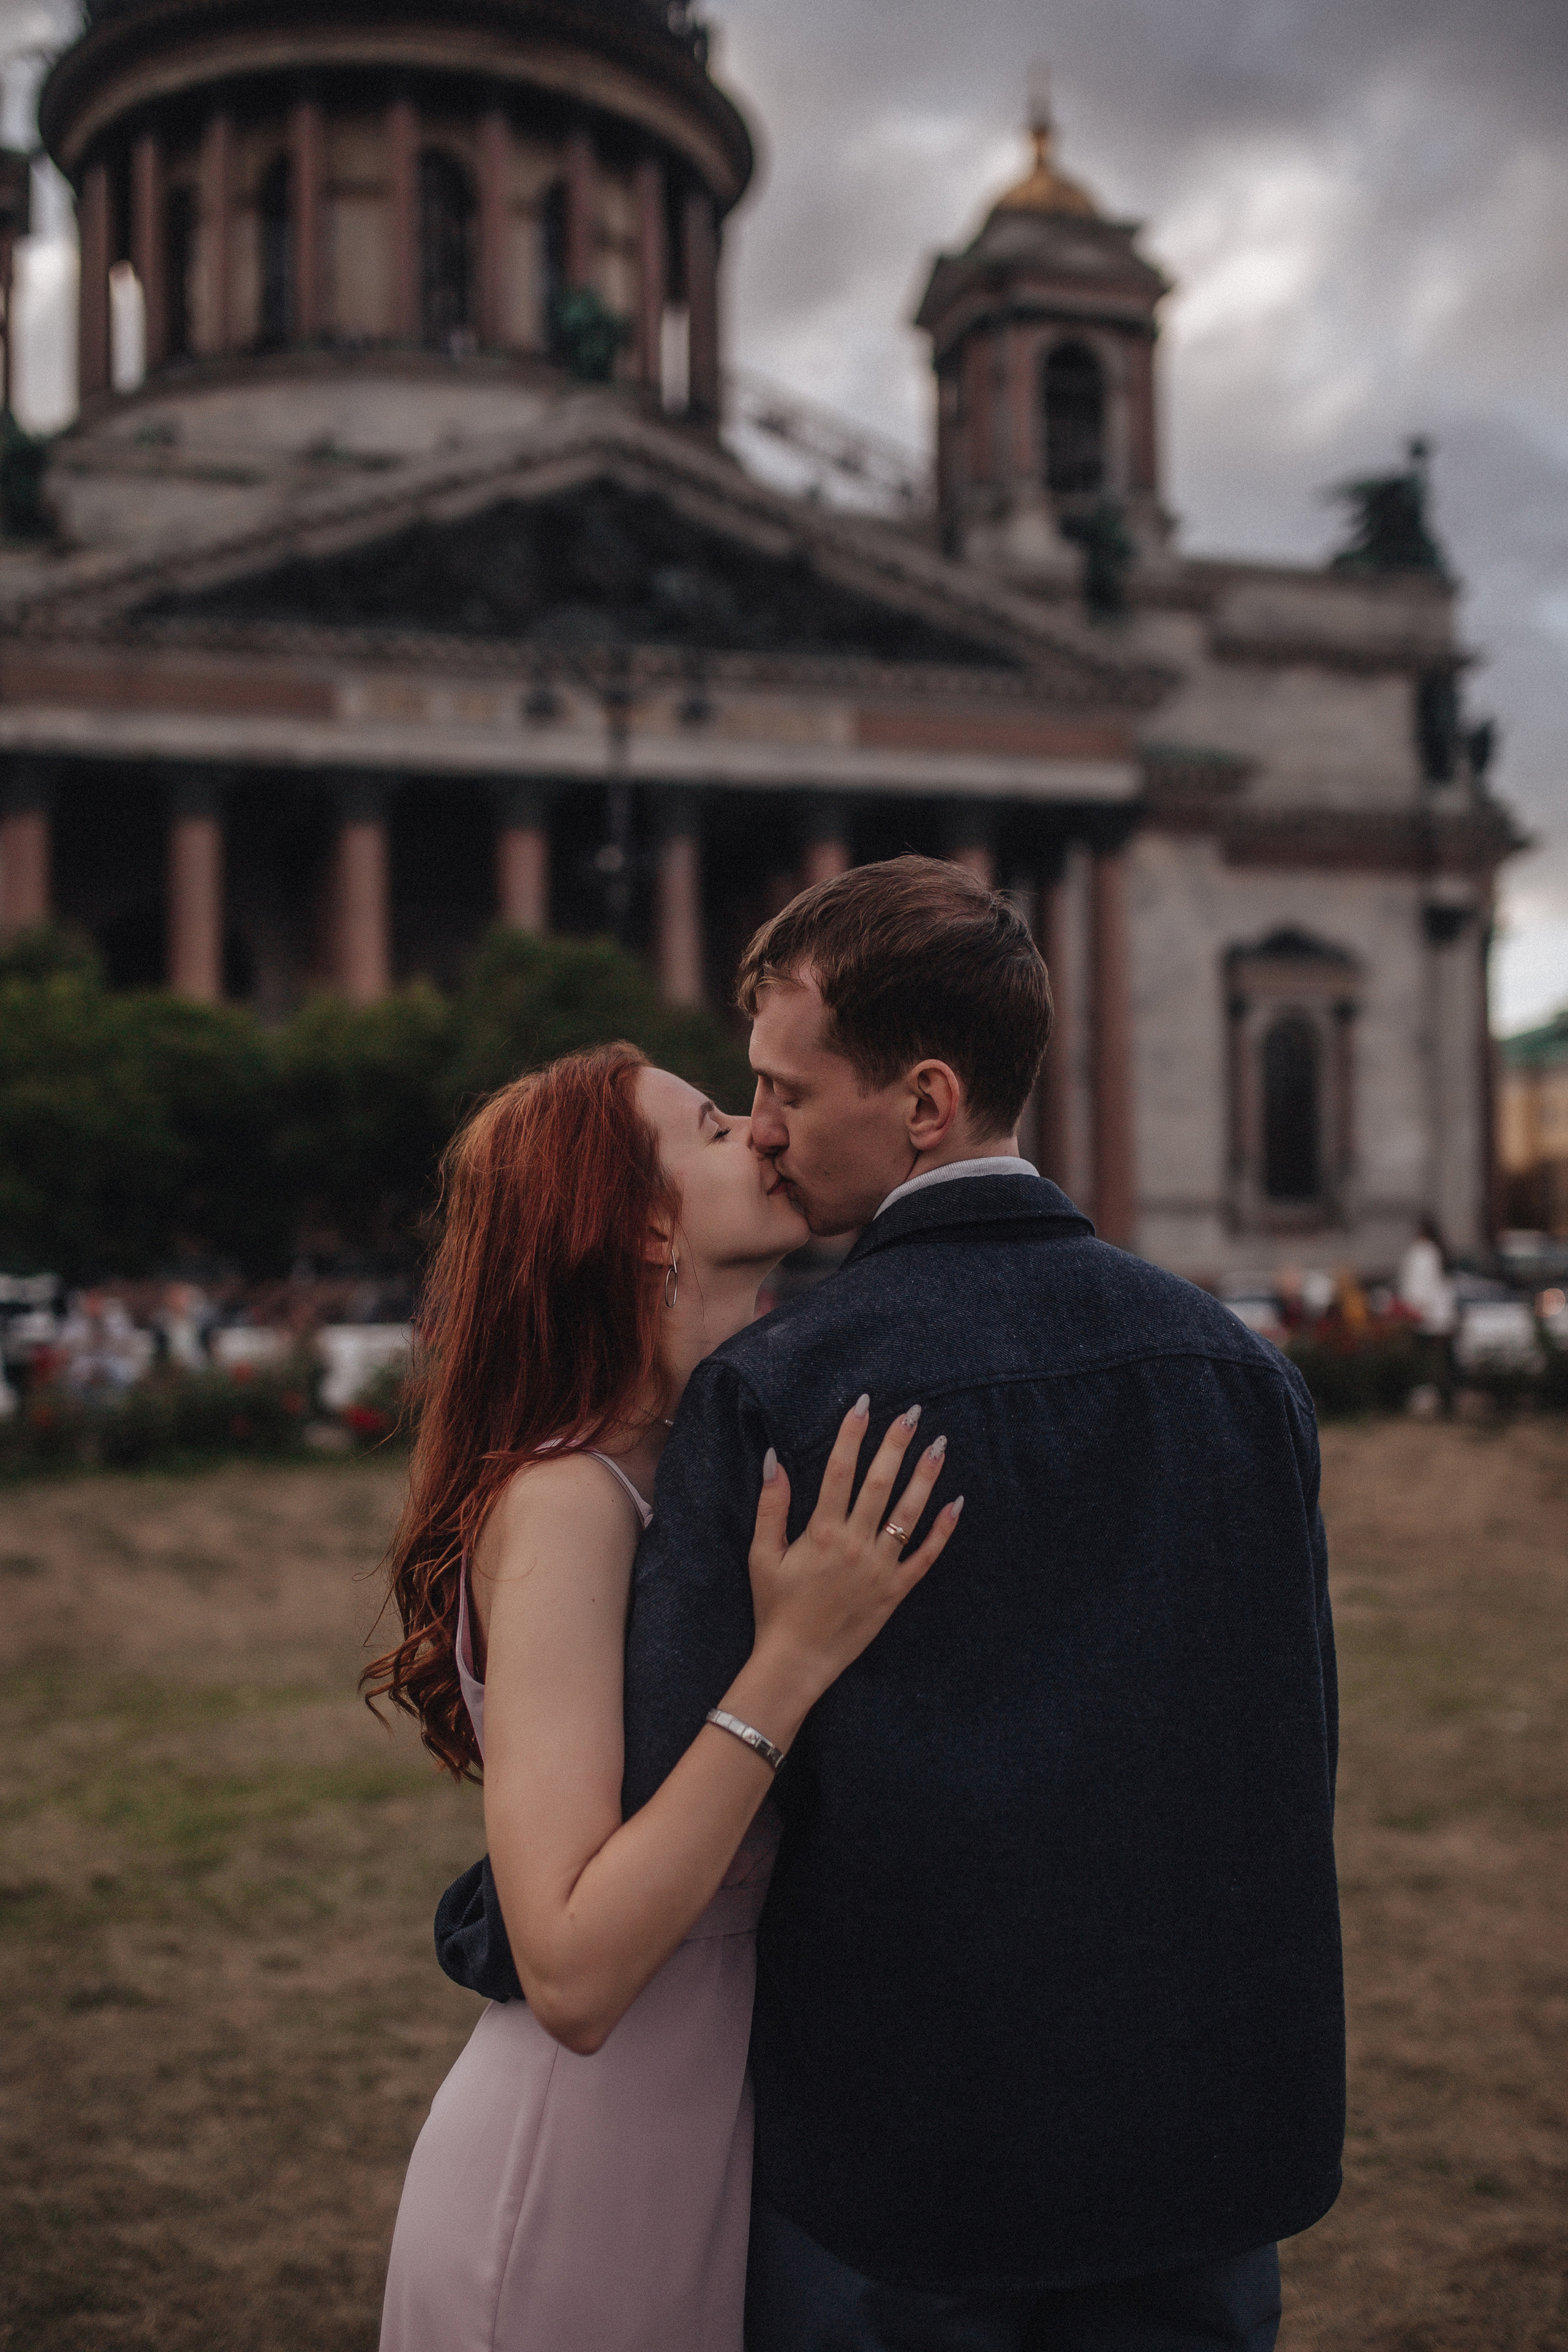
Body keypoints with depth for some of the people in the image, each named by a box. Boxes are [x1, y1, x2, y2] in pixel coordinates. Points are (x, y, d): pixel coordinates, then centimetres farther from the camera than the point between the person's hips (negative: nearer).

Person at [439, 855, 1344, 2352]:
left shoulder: (768, 1397, -19)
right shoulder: (1237, 1362, -5)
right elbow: (1292, 1756, 3)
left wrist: (476, 1932, 2)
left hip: (899, 2166, -3)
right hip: (1214, 2132, 4)